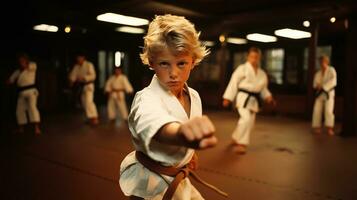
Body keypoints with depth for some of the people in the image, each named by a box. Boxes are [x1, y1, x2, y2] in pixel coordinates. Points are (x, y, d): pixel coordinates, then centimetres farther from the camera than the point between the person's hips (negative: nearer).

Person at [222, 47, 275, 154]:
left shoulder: (262, 74, 12)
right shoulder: (242, 68, -6)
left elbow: (263, 88, 20)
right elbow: (233, 83, -8)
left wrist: (268, 97, 1)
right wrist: (227, 98, -11)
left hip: (254, 100, 7)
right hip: (243, 97, -6)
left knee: (250, 122, 9)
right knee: (246, 118, -23)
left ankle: (236, 138, 32)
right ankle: (241, 143, -8)